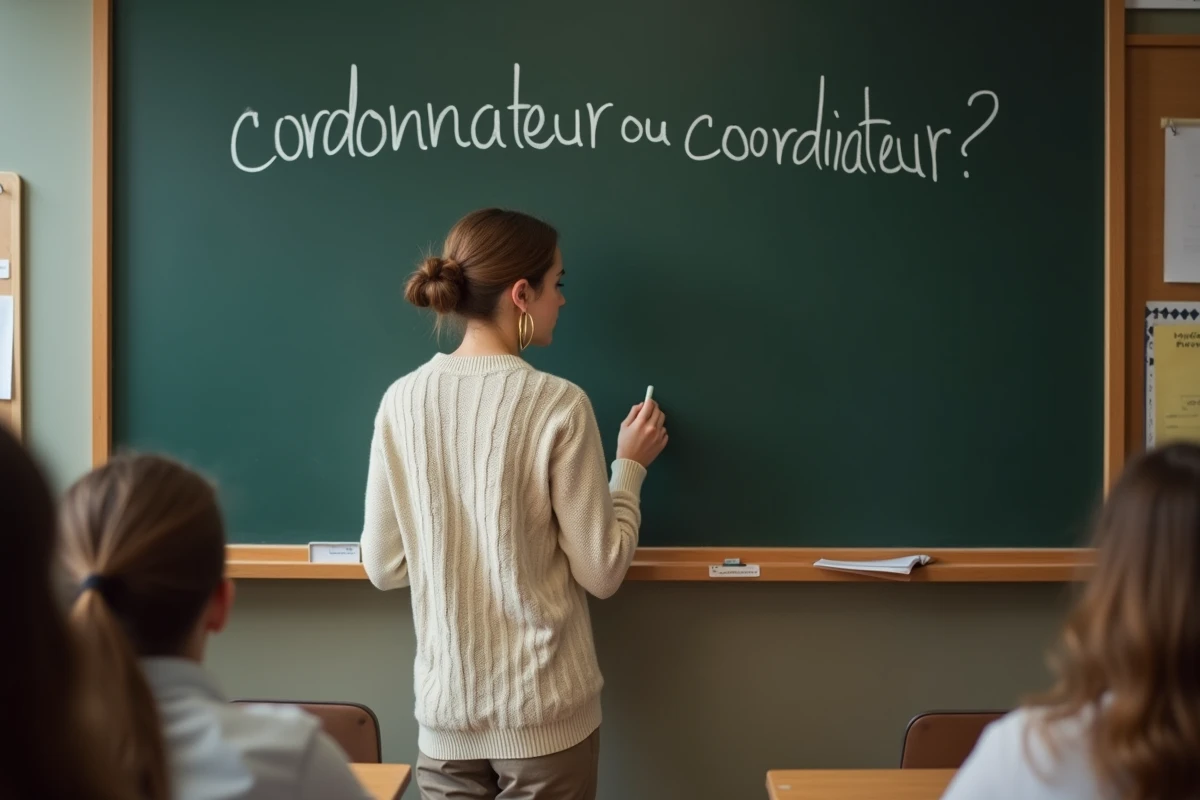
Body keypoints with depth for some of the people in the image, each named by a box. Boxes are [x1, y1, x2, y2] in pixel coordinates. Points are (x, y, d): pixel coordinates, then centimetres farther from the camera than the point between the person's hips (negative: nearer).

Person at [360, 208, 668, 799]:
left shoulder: (402, 401, -4)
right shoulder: (557, 405, -15)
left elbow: (384, 567, 2)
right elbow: (601, 573, -10)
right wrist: (630, 467, 4)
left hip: (444, 710, 3)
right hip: (544, 711, -3)